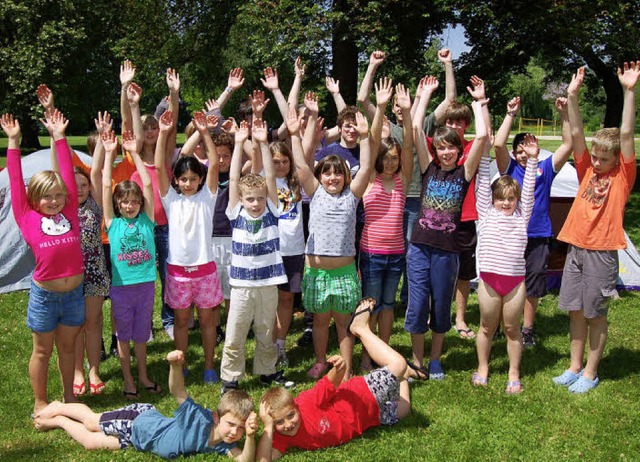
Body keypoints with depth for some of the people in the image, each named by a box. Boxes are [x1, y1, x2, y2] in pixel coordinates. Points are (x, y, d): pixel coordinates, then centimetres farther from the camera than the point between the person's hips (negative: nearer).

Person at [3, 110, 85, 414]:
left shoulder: (70, 212, -2)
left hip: (74, 292, 3)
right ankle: (40, 403, 26)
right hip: (44, 294, -2)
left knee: (68, 346, 18)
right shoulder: (28, 219, -7)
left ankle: (69, 395, 34)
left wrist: (59, 137, 1)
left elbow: (67, 174, 0)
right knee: (42, 351, 12)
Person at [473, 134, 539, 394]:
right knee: (487, 326, 11)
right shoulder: (486, 213, 7)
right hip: (489, 278, 0)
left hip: (515, 279, 1)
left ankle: (514, 373, 21)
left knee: (512, 328, 10)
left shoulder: (522, 216, 9)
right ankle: (482, 368, 27)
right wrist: (484, 154, -4)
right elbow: (484, 184, 2)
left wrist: (532, 159, -6)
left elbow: (528, 189, 2)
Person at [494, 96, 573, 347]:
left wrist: (564, 114, -10)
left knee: (532, 287, 10)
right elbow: (498, 144, -13)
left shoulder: (545, 169, 6)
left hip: (538, 237, 2)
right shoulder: (510, 168, 2)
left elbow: (568, 145, -1)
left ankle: (527, 330, 23)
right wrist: (510, 114, -14)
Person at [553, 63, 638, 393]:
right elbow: (576, 133, 2)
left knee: (596, 313, 4)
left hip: (602, 252, -4)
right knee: (575, 309, 11)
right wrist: (572, 95, -7)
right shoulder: (587, 171, 8)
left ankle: (591, 372, 17)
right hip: (575, 248, 4)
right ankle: (575, 367, 25)